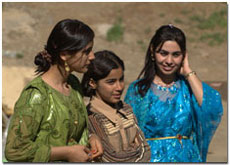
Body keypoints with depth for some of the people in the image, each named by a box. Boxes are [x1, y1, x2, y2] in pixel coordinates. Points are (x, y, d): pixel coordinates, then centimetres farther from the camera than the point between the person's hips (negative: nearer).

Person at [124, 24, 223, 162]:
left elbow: (213, 107, -16)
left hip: (186, 158, 1)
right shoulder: (138, 89, 1)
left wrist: (188, 72, -8)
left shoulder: (188, 86, 3)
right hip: (151, 159, 0)